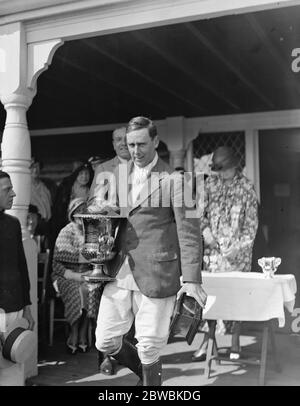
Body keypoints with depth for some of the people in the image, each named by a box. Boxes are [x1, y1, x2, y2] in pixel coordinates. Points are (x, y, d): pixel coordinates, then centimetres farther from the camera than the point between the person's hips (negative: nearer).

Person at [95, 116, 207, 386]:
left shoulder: (174, 180, -6)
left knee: (149, 348, 2)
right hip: (120, 273, 6)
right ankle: (146, 371, 37)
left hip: (156, 272, -5)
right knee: (105, 341, 11)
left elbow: (188, 231, -8)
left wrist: (192, 280, -14)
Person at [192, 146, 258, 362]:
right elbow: (200, 210, 10)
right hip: (213, 247, 2)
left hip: (237, 249, -2)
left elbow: (251, 222, -4)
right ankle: (207, 341, 11)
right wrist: (205, 229, -8)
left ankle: (235, 343, 16)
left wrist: (239, 246, -13)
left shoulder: (246, 186, -3)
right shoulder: (210, 182, 5)